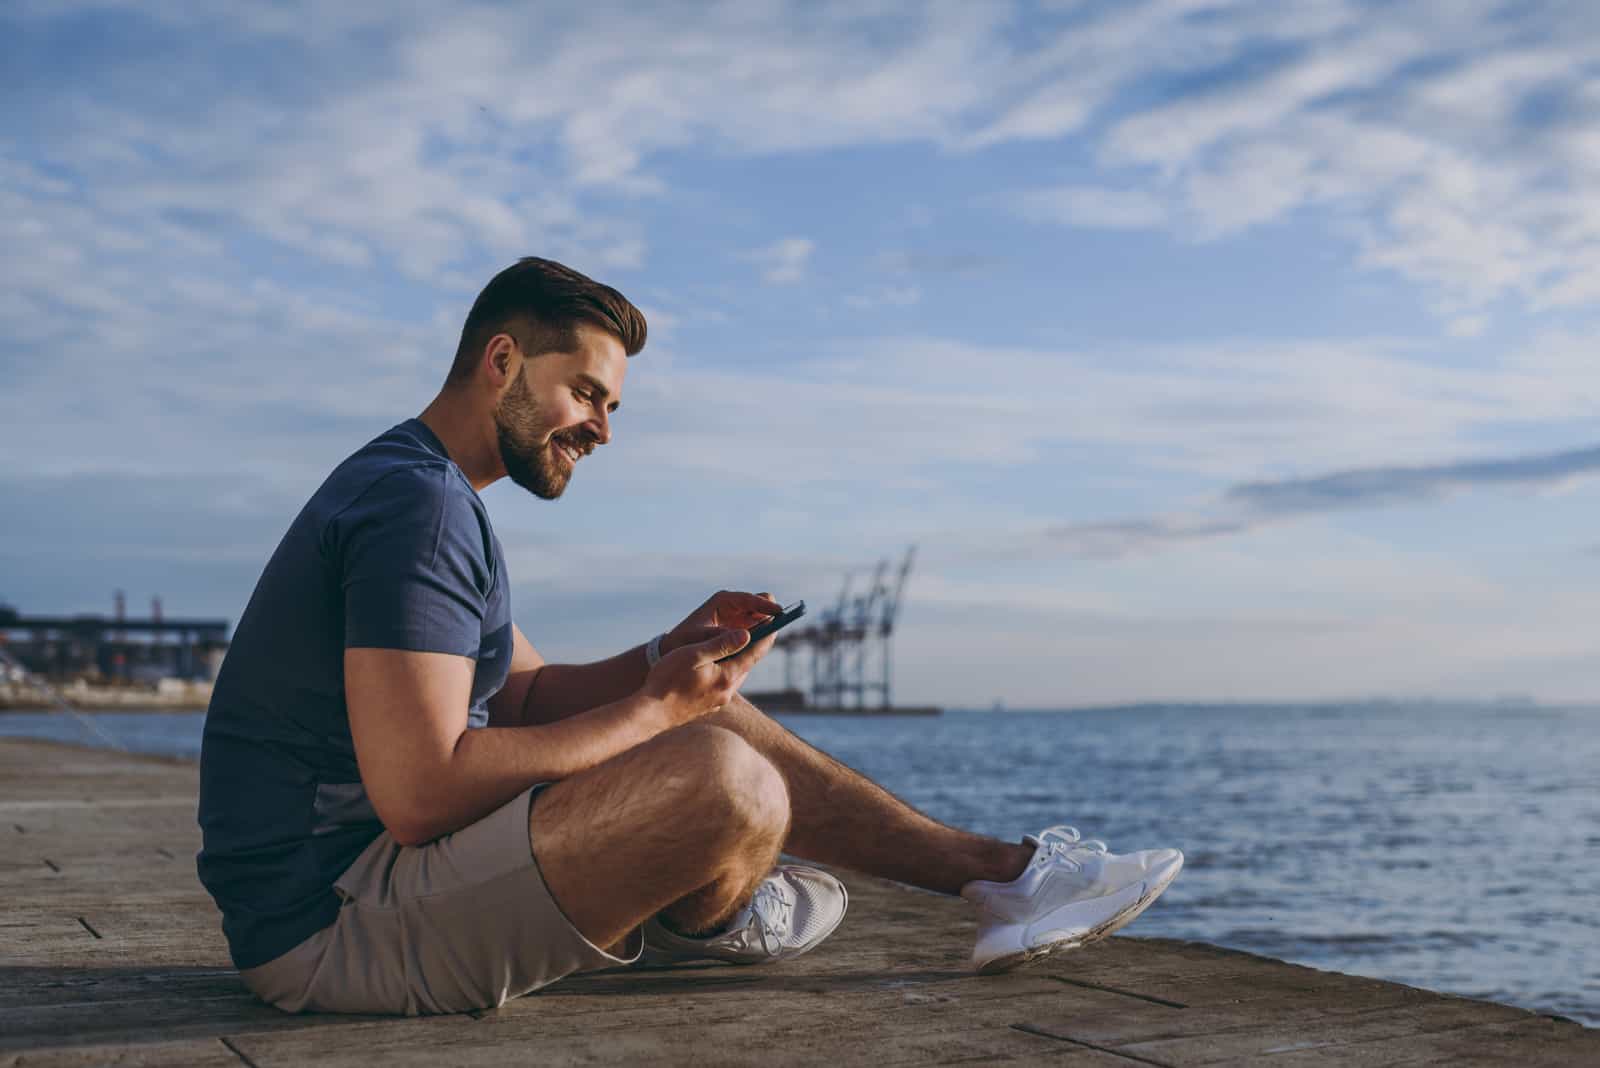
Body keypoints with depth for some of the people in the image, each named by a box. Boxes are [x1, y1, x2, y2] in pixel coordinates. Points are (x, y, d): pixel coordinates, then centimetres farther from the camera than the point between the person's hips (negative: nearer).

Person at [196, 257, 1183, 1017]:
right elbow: (418, 793, -26)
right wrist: (655, 708, -16)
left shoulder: (417, 489, 16)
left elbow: (528, 696, 19)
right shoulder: (419, 502, -19)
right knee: (724, 780, -27)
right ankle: (719, 920, 10)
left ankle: (995, 869, 14)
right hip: (333, 927, -11)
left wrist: (672, 658, 1)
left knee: (709, 718, 12)